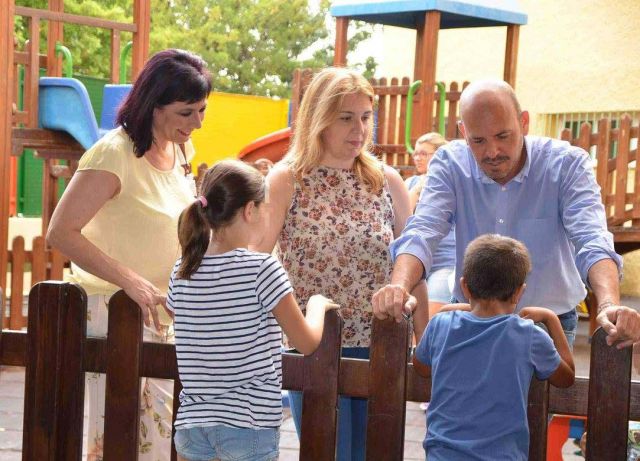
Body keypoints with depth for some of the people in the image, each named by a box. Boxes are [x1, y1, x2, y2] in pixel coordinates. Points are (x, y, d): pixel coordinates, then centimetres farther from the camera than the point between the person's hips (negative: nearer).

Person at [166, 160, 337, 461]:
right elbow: (307, 343, -7)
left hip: (192, 423, 5)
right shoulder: (262, 269, -11)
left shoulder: (182, 273, 3)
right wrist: (317, 304, 11)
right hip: (248, 426, -5)